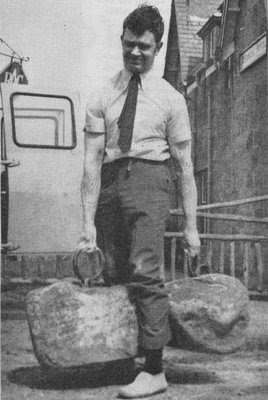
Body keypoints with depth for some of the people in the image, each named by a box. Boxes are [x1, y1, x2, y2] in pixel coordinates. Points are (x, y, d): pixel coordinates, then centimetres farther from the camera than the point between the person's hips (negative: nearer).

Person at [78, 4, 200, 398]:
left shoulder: (170, 99, 6)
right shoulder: (102, 97, 10)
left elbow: (185, 166, 5)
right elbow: (91, 160, 2)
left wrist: (191, 225, 1)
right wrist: (88, 223, -5)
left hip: (148, 177, -3)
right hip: (109, 181, 3)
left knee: (145, 272, -14)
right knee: (113, 274, 9)